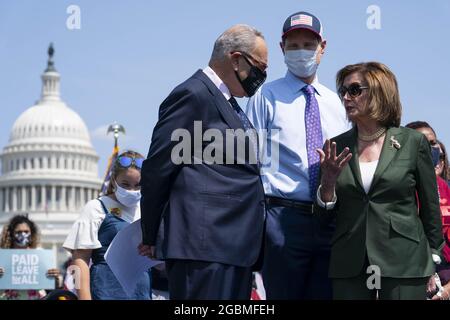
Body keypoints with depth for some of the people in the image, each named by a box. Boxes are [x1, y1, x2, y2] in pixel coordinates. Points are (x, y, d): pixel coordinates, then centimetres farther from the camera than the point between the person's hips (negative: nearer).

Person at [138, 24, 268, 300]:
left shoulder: (229, 104, 22)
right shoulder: (193, 95, -8)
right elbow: (156, 170, -10)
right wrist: (151, 238, -3)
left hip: (236, 246, 10)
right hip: (205, 246, -10)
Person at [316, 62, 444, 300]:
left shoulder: (413, 142, 0)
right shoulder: (336, 147, 8)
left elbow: (430, 209, 6)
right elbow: (324, 215, 9)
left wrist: (432, 263, 8)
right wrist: (328, 182, -9)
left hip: (404, 265, -2)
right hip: (348, 268, 2)